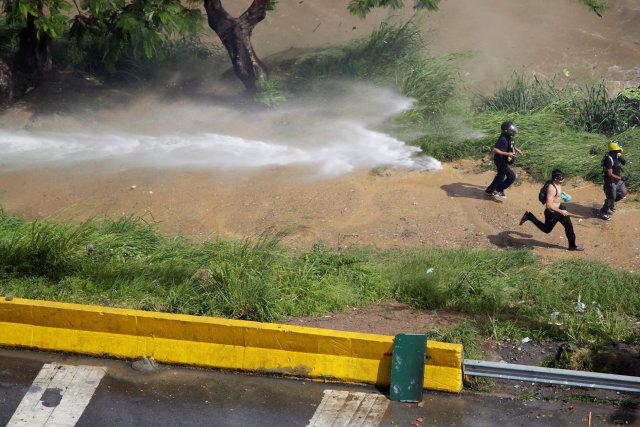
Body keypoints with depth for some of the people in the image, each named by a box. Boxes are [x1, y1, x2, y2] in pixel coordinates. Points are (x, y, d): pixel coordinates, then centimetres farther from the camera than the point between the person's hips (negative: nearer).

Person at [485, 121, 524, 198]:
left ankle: (489, 190, 38)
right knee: (512, 176, -10)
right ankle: (499, 190, 4)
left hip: (504, 161, 10)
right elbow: (494, 149, -35)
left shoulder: (509, 138, 1)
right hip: (501, 162, -10)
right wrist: (507, 154, -36)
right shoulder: (503, 139, -28)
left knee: (500, 176, 23)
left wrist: (518, 151, 12)